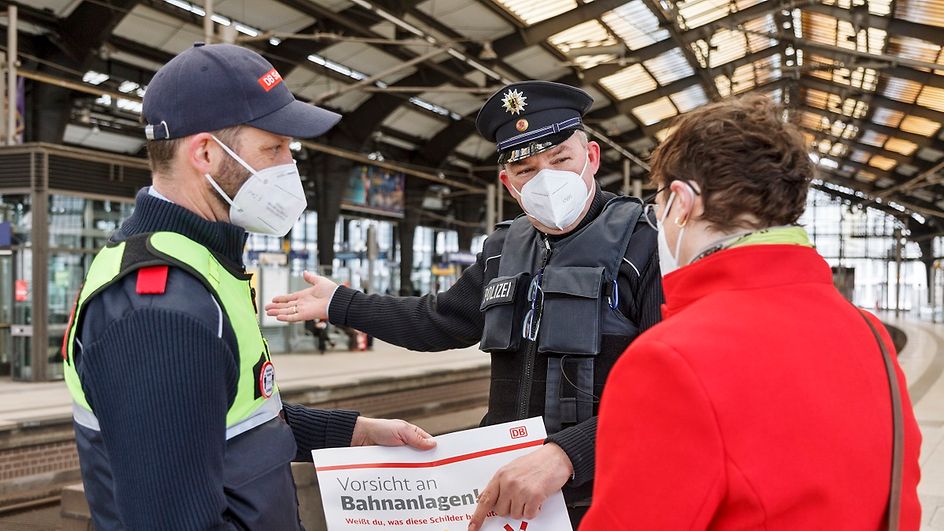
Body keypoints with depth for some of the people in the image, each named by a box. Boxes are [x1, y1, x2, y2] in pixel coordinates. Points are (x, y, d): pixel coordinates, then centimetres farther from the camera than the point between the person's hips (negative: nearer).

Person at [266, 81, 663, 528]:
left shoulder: (649, 244, -13)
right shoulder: (504, 250, 8)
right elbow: (440, 321, 24)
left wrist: (565, 454, -32)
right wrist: (339, 304, 27)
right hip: (509, 492, 6)